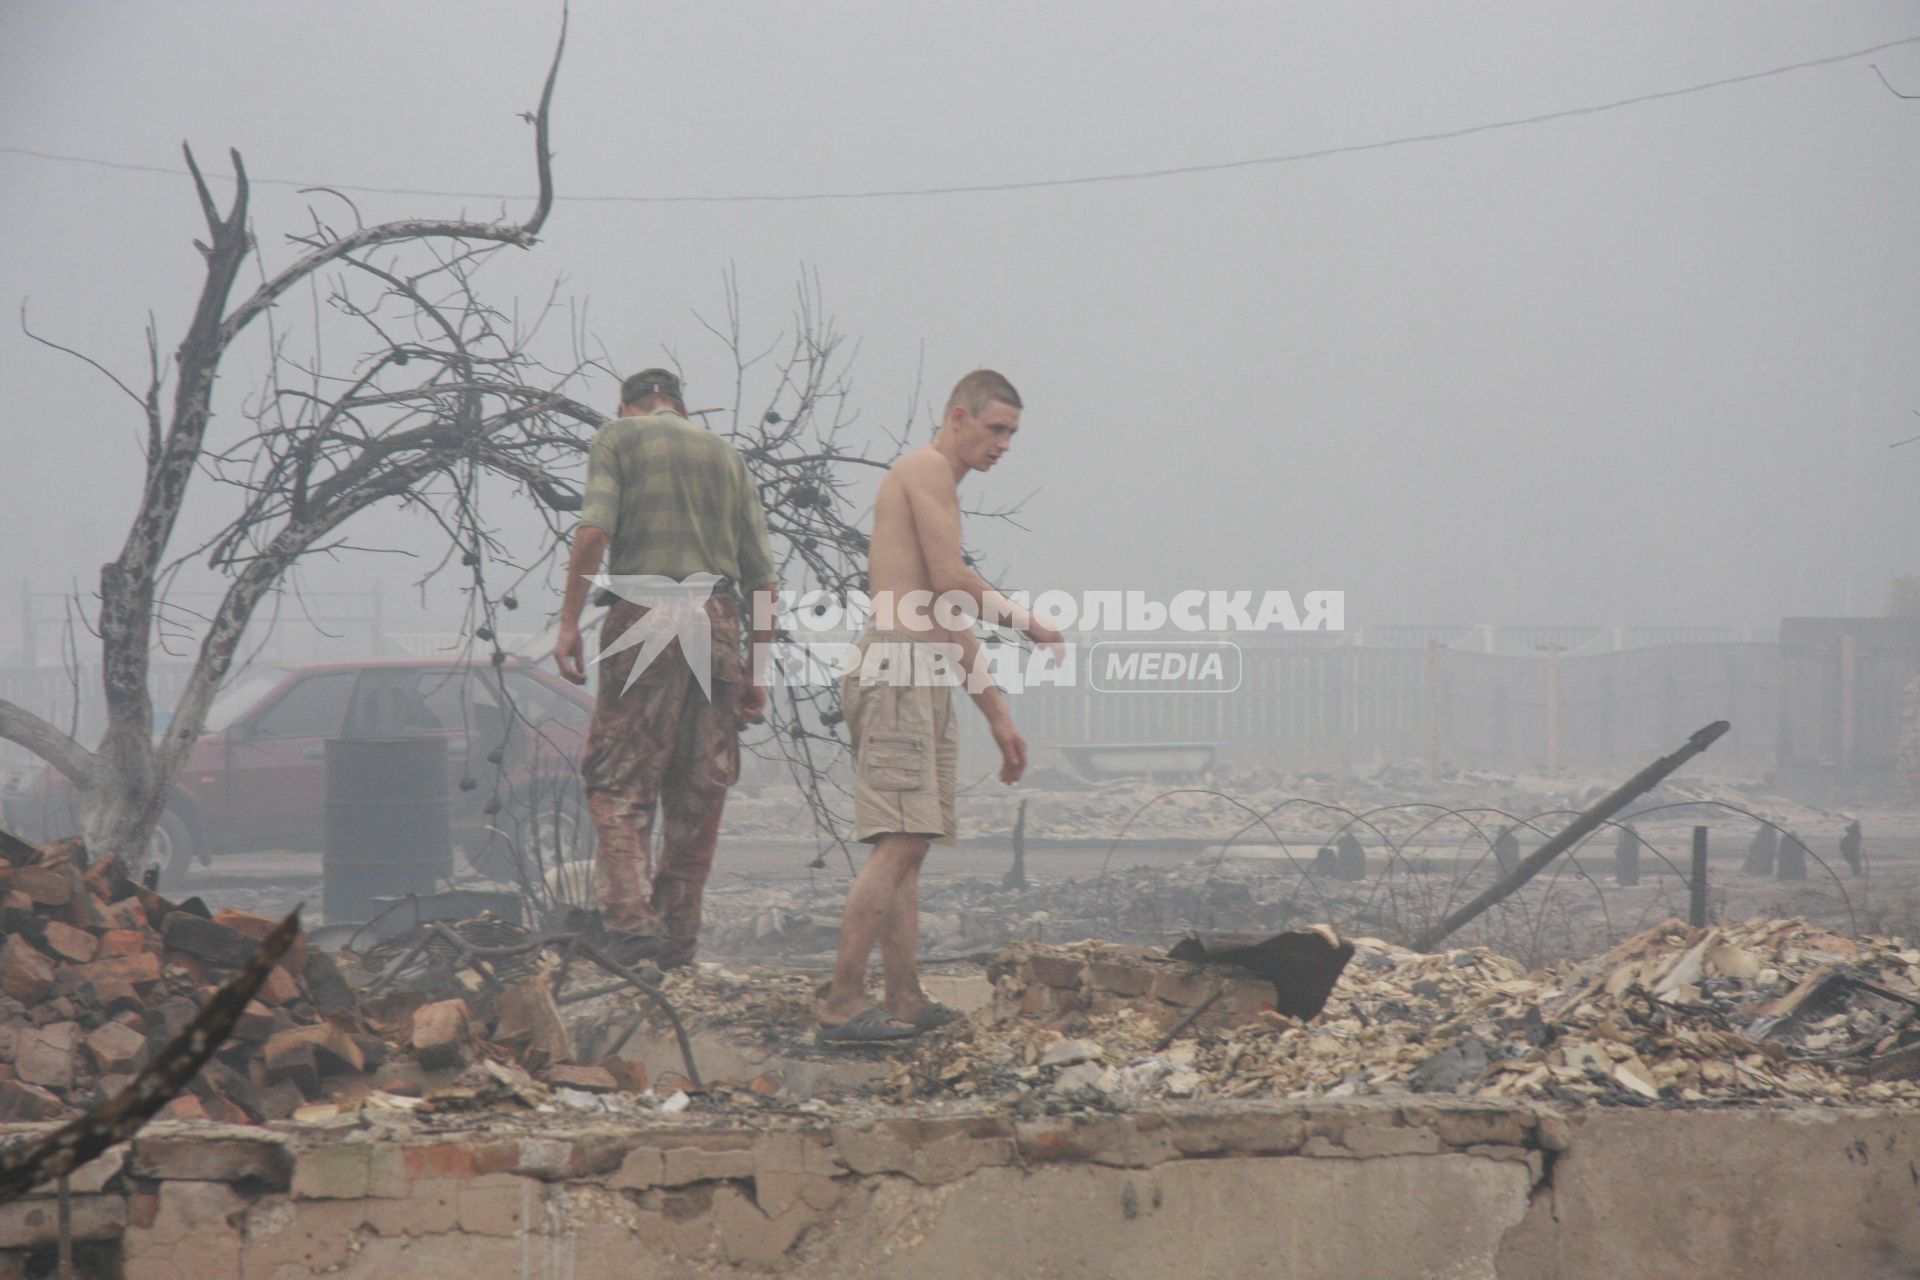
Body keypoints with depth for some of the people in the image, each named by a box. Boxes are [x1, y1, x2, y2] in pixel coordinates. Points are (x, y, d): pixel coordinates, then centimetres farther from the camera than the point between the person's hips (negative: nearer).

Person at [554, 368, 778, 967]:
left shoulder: (619, 436, 9)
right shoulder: (728, 456, 21)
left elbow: (595, 527, -8)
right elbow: (763, 576, 14)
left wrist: (569, 620, -6)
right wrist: (758, 668, 16)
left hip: (644, 616, -4)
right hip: (717, 621, 4)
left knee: (618, 783, -2)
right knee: (699, 793, 9)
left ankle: (632, 918, -19)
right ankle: (680, 936, 10)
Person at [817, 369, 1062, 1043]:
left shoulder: (934, 484, 28)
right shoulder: (927, 469, -3)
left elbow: (952, 617, 30)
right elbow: (951, 582, -14)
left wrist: (997, 715, 29)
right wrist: (1025, 620, -1)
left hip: (923, 679, 11)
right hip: (899, 666, -11)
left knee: (908, 845, 7)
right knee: (899, 841, -16)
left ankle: (905, 1000, 5)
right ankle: (841, 1005, -20)